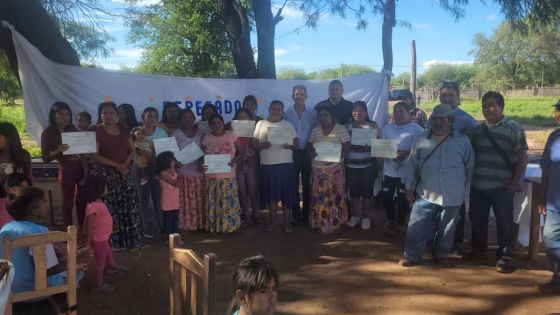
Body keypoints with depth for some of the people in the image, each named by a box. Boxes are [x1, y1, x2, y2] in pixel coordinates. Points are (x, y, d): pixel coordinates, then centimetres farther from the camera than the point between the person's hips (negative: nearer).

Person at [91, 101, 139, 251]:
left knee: (128, 205, 4)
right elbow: (95, 156, -11)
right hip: (105, 174, -4)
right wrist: (115, 165, -17)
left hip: (123, 173, 4)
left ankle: (130, 239, 14)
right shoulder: (96, 131, -5)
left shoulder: (123, 129, 9)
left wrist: (125, 163, -10)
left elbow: (132, 150, 9)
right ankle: (114, 241, 2)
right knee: (110, 207, -7)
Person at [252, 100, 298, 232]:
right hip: (267, 165, 0)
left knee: (287, 193, 0)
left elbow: (297, 143, 5)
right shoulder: (261, 124, 7)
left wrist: (289, 145, -17)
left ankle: (287, 222, 10)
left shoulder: (288, 125, 7)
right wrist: (263, 145, -17)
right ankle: (272, 221, 16)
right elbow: (254, 143, 4)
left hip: (286, 164, 0)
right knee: (271, 194, 5)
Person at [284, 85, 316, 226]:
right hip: (292, 152, 1)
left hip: (307, 152, -1)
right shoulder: (287, 113, 4)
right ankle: (295, 214, 16)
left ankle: (306, 215, 15)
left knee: (307, 184, 5)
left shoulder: (313, 113, 1)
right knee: (293, 184, 6)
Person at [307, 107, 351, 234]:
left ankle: (335, 223, 8)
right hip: (318, 168, 3)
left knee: (334, 196, -1)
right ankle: (319, 223, 15)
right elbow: (309, 146, 14)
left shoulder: (340, 129, -1)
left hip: (335, 168, -3)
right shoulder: (315, 130, 11)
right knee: (318, 197, 4)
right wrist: (311, 152, -10)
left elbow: (347, 147, -5)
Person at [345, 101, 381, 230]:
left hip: (368, 165, -2)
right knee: (353, 191, 8)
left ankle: (366, 217, 18)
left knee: (367, 191, 4)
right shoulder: (347, 126, 5)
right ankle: (355, 216, 23)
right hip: (351, 165, 2)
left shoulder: (373, 126, -3)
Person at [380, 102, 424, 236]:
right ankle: (391, 221, 33)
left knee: (403, 199, 7)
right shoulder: (387, 128, 10)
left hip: (406, 172, -5)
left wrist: (406, 153, -25)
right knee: (385, 197, 10)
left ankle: (400, 224, 26)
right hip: (389, 170, 5)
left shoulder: (416, 129, -7)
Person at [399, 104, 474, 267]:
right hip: (425, 195, 0)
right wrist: (409, 187, 3)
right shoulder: (421, 140, 2)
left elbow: (469, 167, 8)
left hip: (452, 197, 0)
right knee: (416, 229, 1)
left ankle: (441, 255, 32)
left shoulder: (463, 141, -1)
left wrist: (461, 185, 9)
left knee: (446, 230, 13)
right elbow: (411, 165, 6)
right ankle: (412, 256, 15)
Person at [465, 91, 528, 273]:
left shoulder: (514, 128, -3)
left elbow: (522, 157, -5)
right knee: (477, 219, 13)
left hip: (502, 186, -4)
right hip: (478, 185, 5)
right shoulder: (476, 130, 11)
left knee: (504, 222, 2)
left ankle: (505, 256, 13)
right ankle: (478, 249, 31)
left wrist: (516, 181, -11)